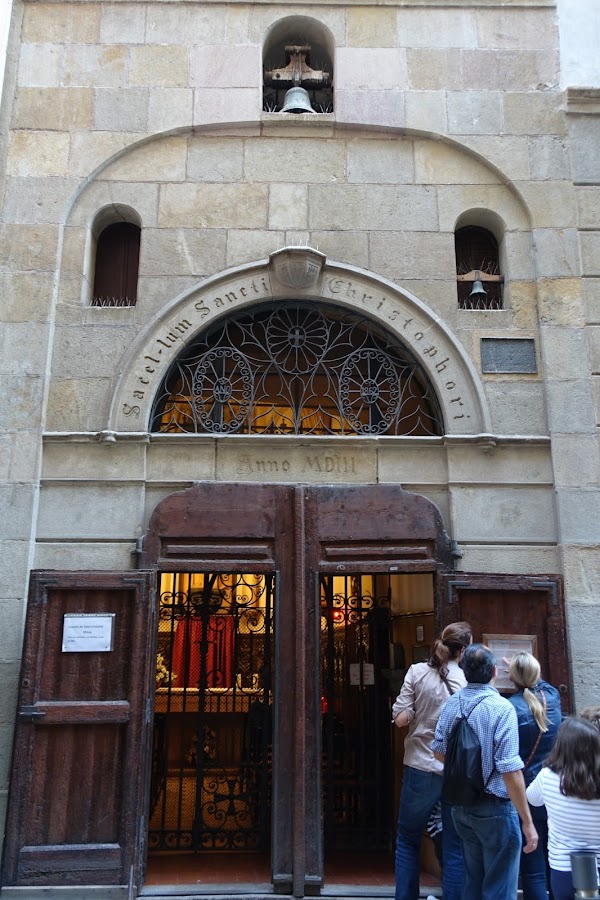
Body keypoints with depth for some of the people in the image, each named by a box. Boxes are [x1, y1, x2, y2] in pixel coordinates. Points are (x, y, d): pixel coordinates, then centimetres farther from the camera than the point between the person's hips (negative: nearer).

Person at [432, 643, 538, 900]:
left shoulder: (452, 703, -2)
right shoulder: (501, 708, -21)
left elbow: (439, 751, 8)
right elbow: (510, 771, -23)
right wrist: (527, 822, -16)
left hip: (461, 805, 6)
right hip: (494, 807, -6)